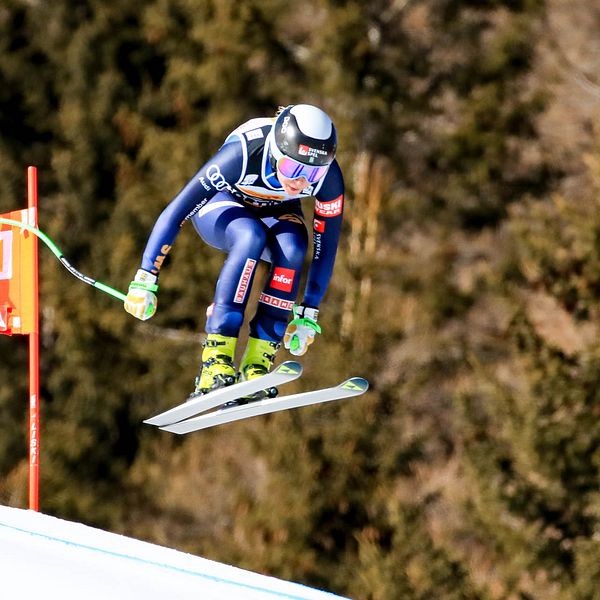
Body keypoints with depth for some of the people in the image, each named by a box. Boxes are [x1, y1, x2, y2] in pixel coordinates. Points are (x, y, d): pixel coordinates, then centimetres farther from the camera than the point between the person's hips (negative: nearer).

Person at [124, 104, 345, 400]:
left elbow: (325, 248, -16)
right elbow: (175, 213, -33)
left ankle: (257, 366, -25)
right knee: (251, 238, -37)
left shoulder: (328, 177, -29)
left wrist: (308, 314, -13)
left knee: (292, 251, -32)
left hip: (276, 212, 3)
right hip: (223, 203, -3)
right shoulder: (242, 154, -39)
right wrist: (145, 280, -32)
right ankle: (216, 360, -37)